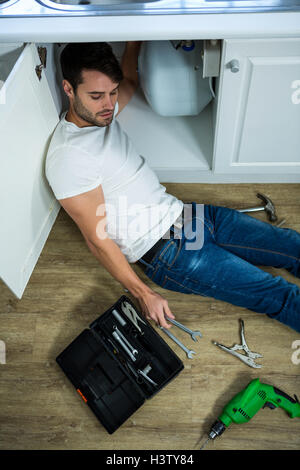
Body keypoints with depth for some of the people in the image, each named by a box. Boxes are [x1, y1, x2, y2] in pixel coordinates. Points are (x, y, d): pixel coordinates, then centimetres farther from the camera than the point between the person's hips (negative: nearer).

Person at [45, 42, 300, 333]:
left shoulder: (100, 113, 7)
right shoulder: (67, 157, -18)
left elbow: (129, 81, 31)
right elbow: (97, 239, -17)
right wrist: (143, 294, -17)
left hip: (182, 212, 8)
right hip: (165, 253, -8)